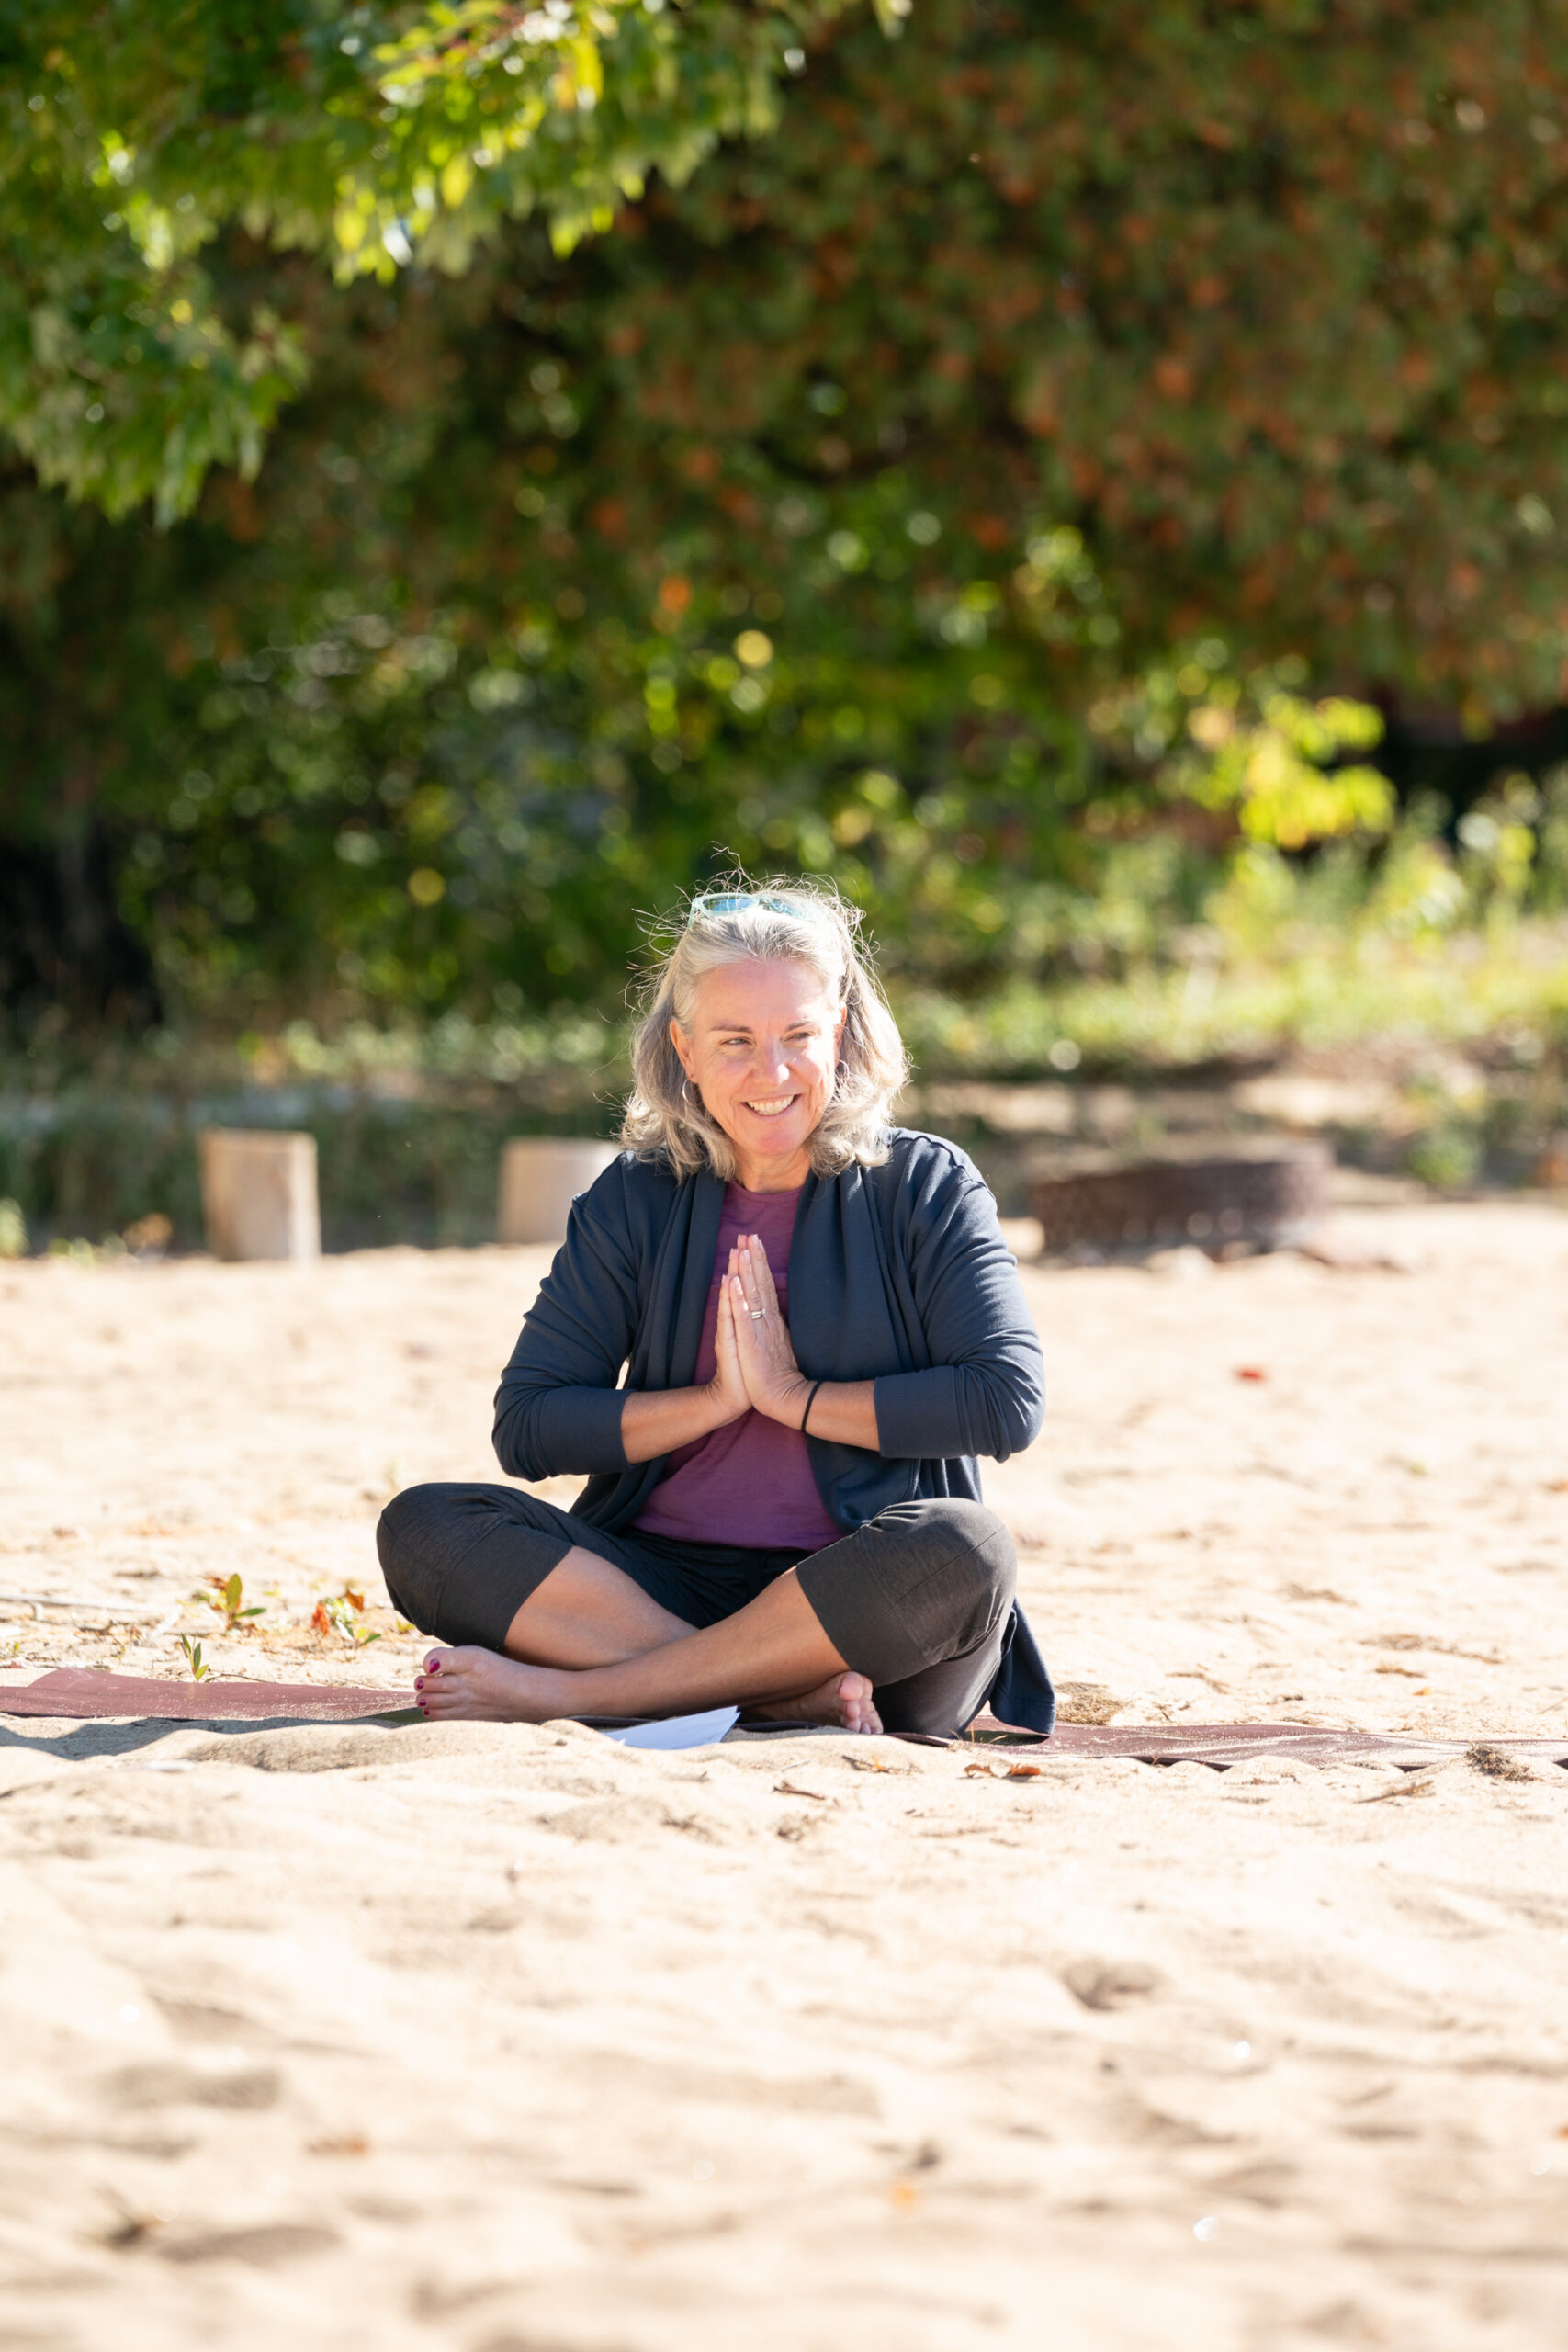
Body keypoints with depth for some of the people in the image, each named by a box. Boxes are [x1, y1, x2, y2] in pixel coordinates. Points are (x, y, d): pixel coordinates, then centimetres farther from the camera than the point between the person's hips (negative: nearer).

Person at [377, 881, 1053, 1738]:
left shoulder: (924, 1187, 3)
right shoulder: (636, 1201, 9)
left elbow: (1009, 1399, -10)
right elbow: (526, 1427, 2)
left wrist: (795, 1396, -9)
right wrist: (714, 1401, -9)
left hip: (863, 1601, -2)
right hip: (668, 1579, 2)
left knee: (963, 1549, -37)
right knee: (423, 1528, -21)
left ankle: (566, 1689, -32)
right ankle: (796, 1695, -35)